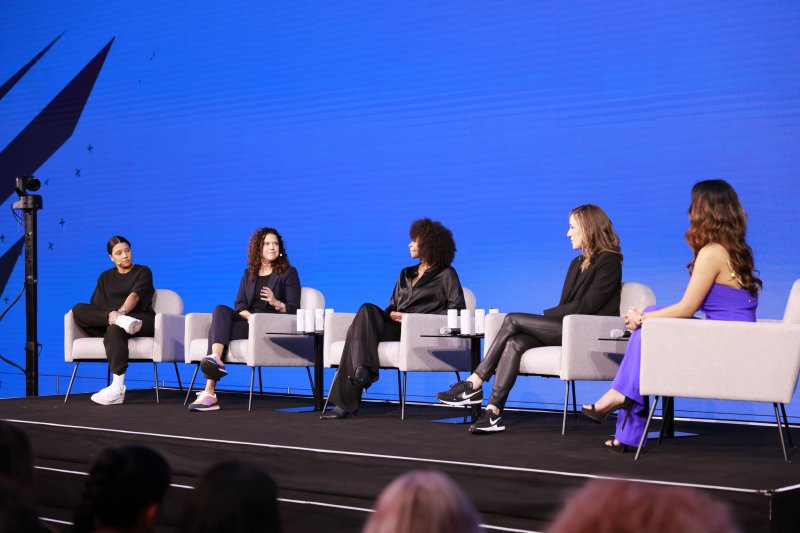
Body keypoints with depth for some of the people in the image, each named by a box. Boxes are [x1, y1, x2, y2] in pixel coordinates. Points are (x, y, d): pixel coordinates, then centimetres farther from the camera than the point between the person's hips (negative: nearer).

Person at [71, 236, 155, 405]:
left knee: (114, 330, -39)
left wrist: (121, 312, -29)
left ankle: (117, 388, -49)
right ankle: (121, 321, -36)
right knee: (78, 309, -18)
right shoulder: (106, 277, 24)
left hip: (142, 323, -4)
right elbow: (95, 306, 10)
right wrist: (111, 314, -14)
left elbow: (135, 295, -8)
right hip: (106, 322, 4)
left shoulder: (143, 272, 13)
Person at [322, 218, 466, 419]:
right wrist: (392, 314, 1)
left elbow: (457, 309, -3)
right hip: (395, 327, 6)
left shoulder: (446, 274, 10)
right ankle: (362, 370, -42)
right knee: (367, 311, -28)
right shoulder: (406, 274, 30)